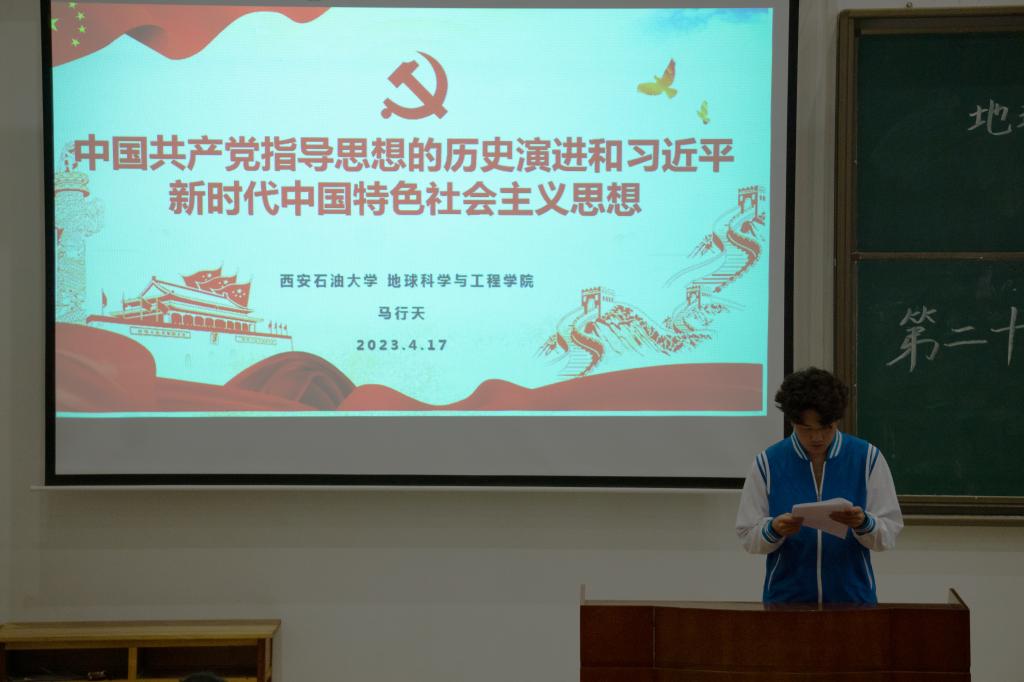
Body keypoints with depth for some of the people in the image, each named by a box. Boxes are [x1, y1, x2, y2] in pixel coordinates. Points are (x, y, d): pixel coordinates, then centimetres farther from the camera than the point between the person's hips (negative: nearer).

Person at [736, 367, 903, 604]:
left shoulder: (867, 458, 0)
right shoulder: (767, 463, 0)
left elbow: (889, 534, 0)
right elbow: (748, 536, 1)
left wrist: (863, 523, -19)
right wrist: (775, 529, -18)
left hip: (852, 597, 0)